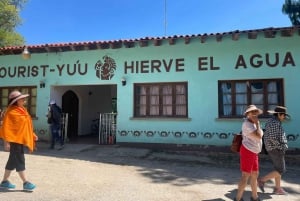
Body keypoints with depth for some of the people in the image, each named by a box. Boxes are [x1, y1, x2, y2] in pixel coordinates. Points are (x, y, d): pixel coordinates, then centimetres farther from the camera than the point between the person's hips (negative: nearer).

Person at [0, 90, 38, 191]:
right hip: (14, 139, -9)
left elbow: (25, 125, 18)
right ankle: (25, 183, 0)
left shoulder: (22, 110, 13)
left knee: (13, 160, 15)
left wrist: (33, 135, 12)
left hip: (21, 139, 9)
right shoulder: (11, 112, -13)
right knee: (19, 160, -5)